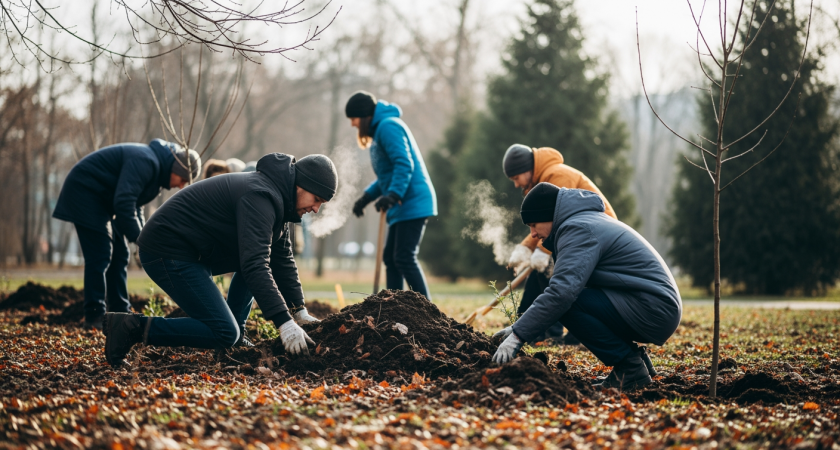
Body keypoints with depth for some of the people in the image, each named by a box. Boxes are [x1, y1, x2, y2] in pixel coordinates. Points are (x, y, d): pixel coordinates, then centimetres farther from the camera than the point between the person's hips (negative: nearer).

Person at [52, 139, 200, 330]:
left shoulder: (154, 166, 8)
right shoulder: (146, 162, -25)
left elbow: (134, 205, 16)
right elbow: (124, 202, -32)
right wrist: (138, 237, -24)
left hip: (101, 199, 11)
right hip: (84, 191, -11)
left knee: (119, 255, 9)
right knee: (100, 256, -14)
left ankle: (121, 312, 13)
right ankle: (94, 316, -10)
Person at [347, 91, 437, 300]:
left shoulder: (388, 126, -12)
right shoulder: (380, 129, 20)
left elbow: (404, 164, -23)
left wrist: (393, 195, -32)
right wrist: (367, 197, 18)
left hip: (413, 203, -11)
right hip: (402, 206, 11)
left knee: (405, 258, -14)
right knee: (391, 258, 11)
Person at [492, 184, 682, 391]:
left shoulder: (579, 230, -12)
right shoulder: (586, 221, 20)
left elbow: (561, 292, -25)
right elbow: (564, 286, 21)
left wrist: (518, 336, -22)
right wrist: (520, 326, 13)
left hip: (652, 309, -10)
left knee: (566, 303, -18)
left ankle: (630, 368, -12)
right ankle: (633, 358, 11)